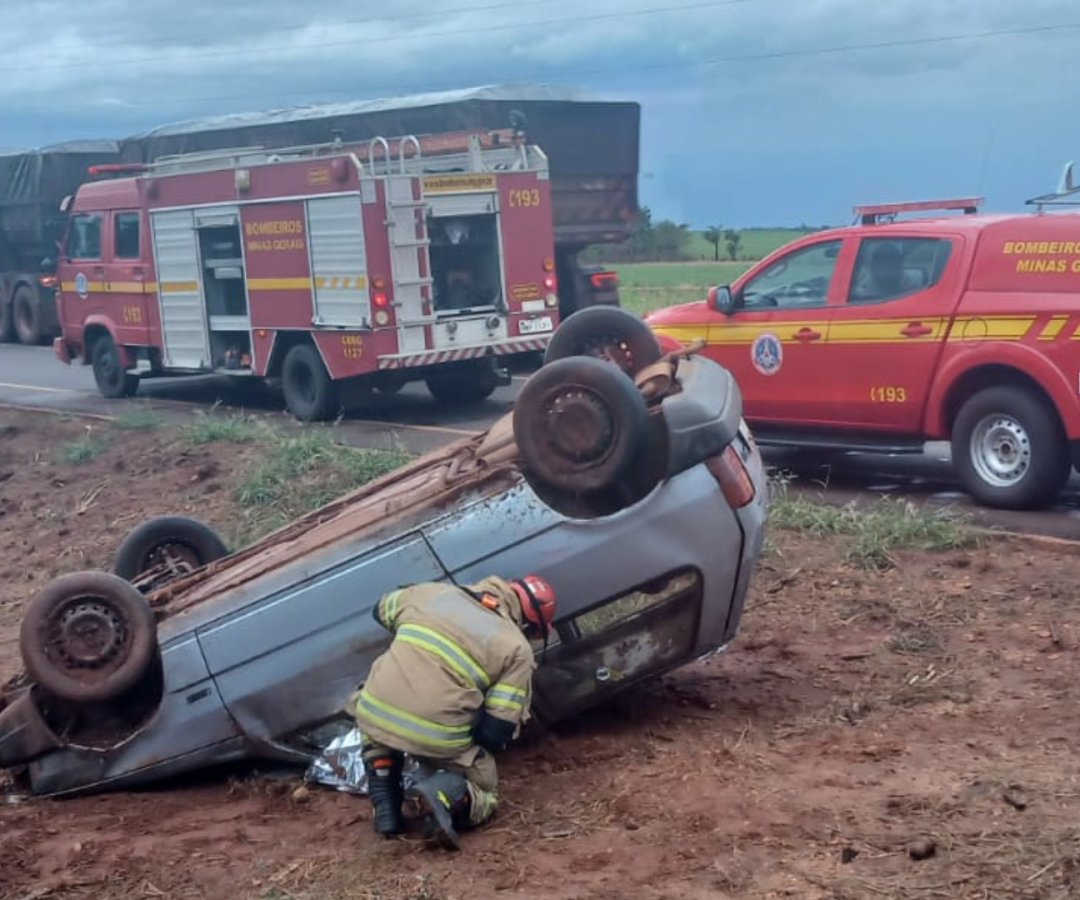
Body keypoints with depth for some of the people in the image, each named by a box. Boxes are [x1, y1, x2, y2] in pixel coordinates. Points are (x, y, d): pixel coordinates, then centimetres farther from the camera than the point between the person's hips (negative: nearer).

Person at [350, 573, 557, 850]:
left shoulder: (432, 592, 15)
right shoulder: (517, 649, 5)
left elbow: (381, 609, 36)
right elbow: (498, 731, 0)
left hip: (373, 715, 3)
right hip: (438, 739, -3)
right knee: (484, 797, 23)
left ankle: (384, 801, 17)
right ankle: (444, 795, -10)